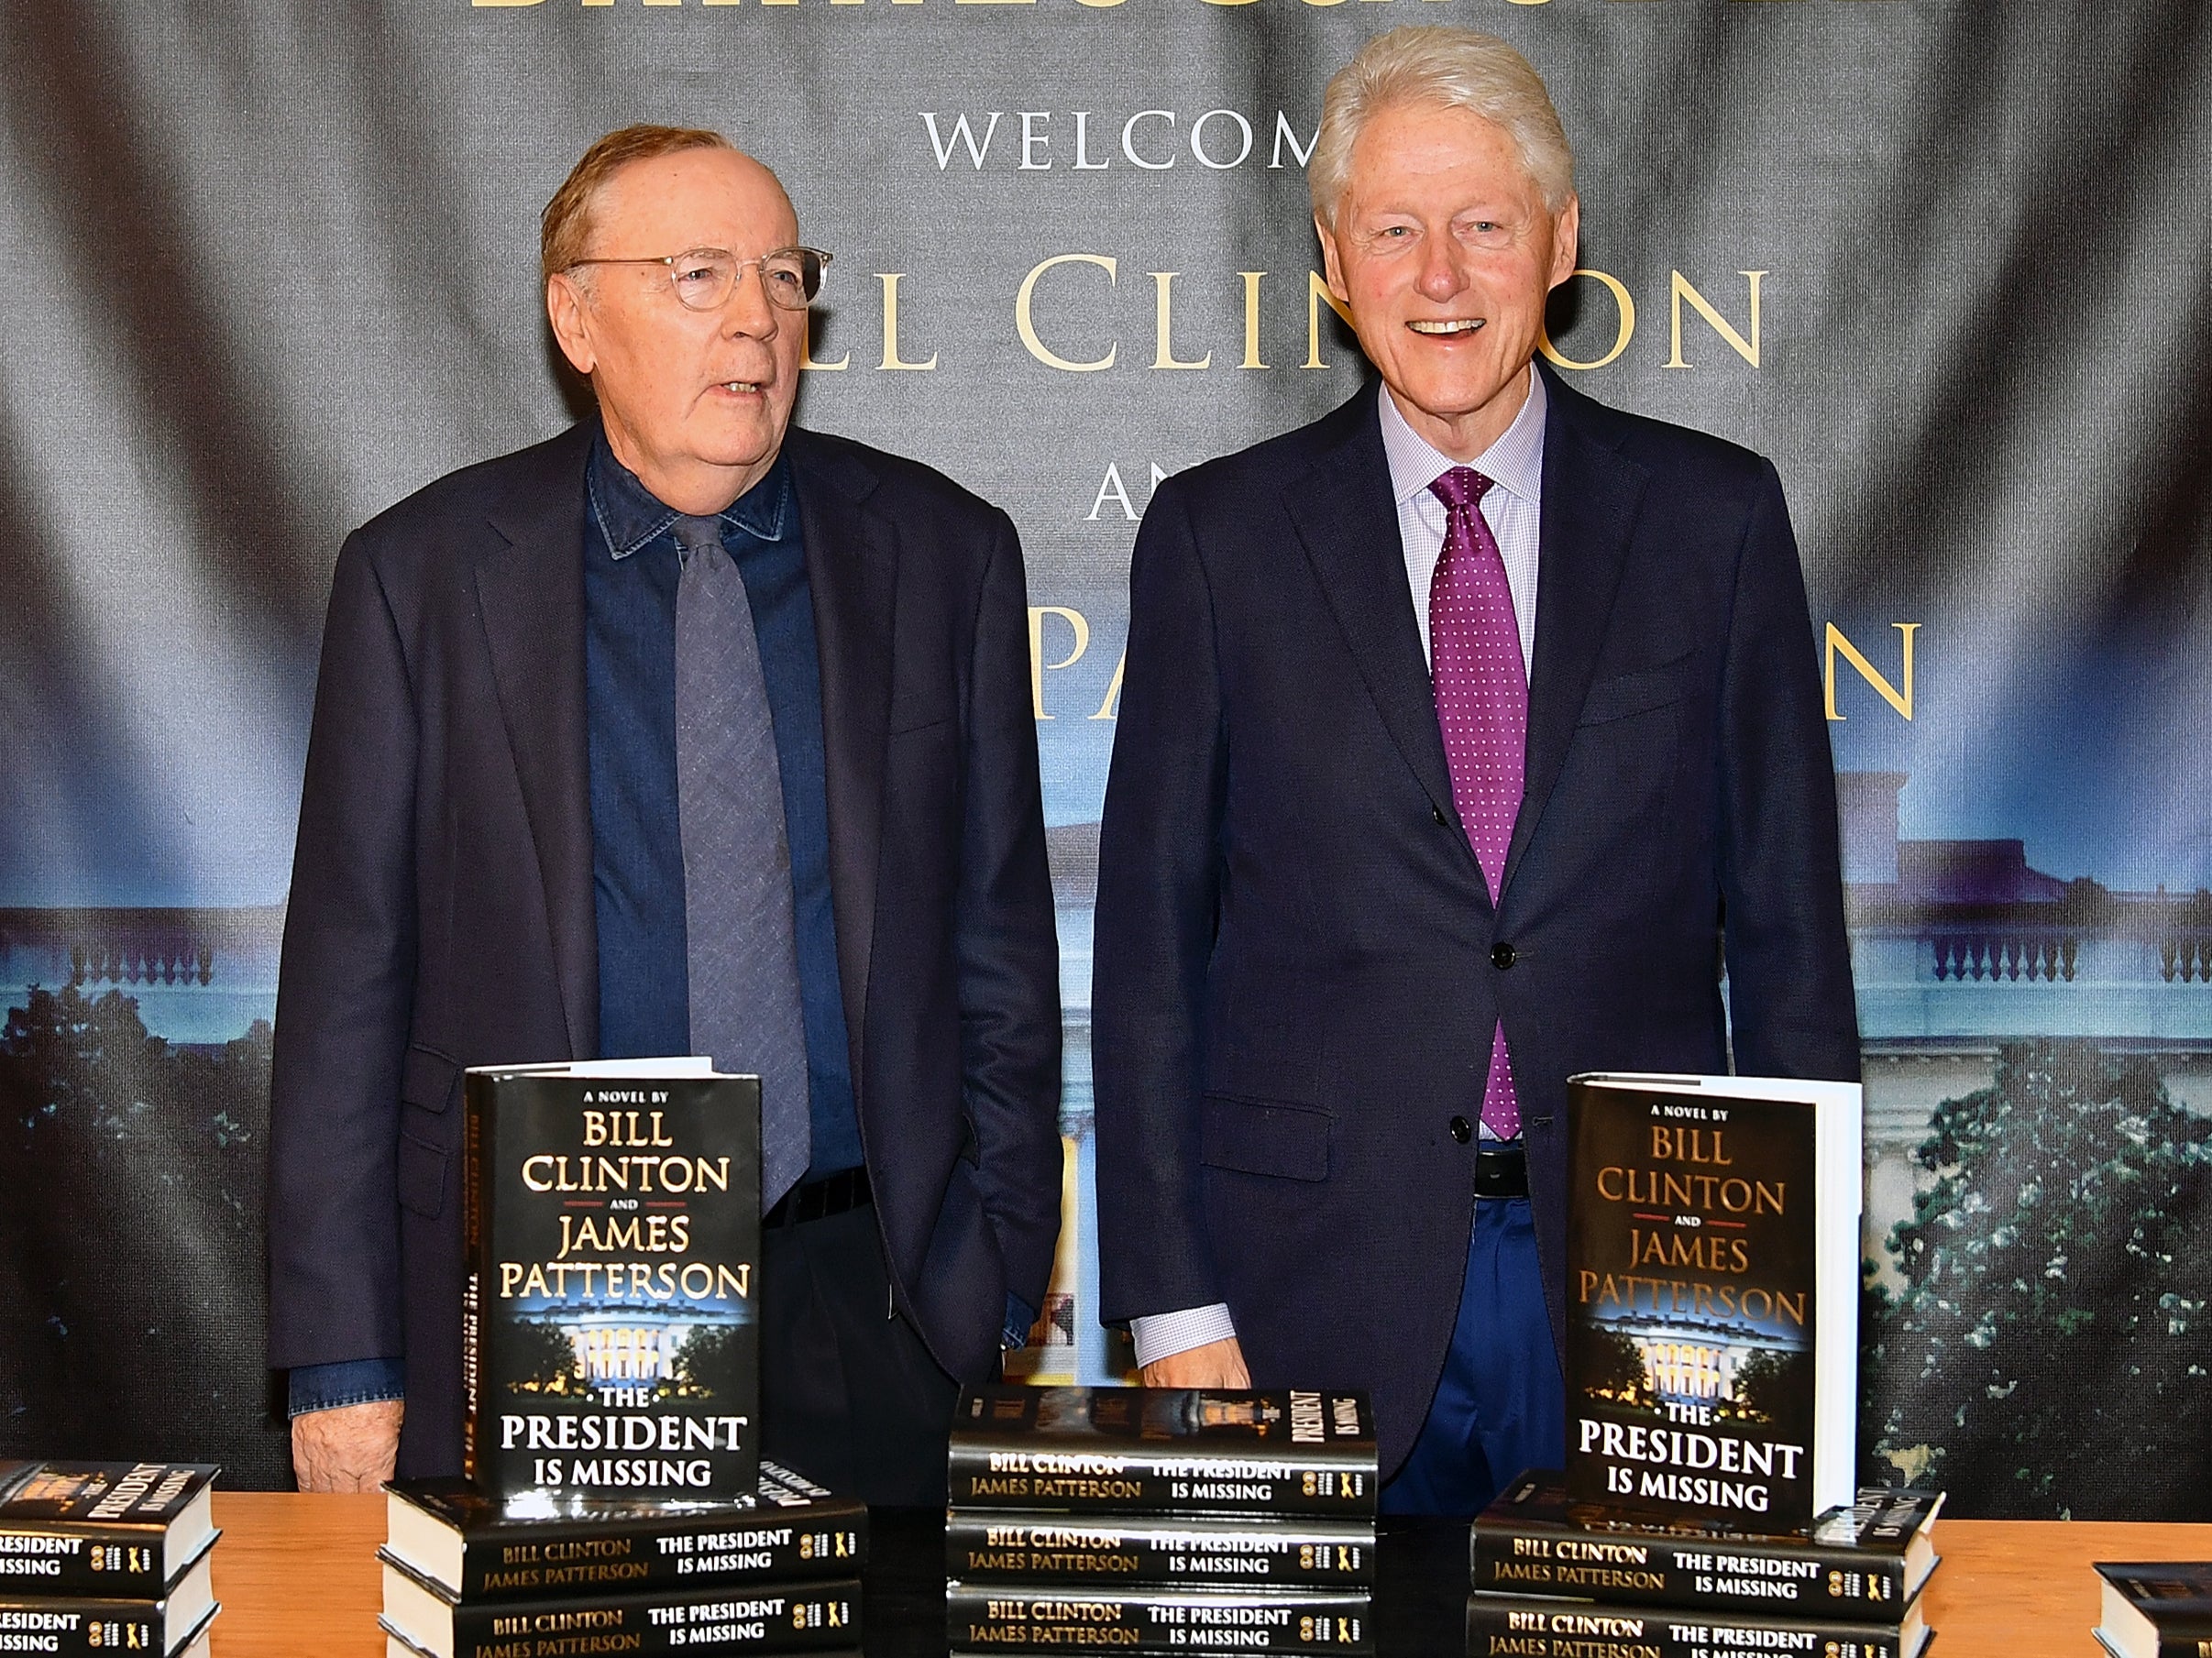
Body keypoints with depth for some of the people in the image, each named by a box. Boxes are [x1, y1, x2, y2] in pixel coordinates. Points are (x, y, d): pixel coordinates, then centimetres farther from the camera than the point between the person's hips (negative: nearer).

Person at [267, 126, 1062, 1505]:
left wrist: (998, 1273, 4)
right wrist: (345, 1363, -3)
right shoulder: (421, 572, 0)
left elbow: (999, 940, 7)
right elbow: (349, 981, 0)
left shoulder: (947, 554, 4)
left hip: (859, 1302, 1)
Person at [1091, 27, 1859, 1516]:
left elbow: (1789, 925, 5)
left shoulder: (1717, 517, 5)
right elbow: (1152, 939, 3)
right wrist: (1173, 1307, -3)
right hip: (1323, 1280, 0)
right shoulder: (1217, 537, 3)